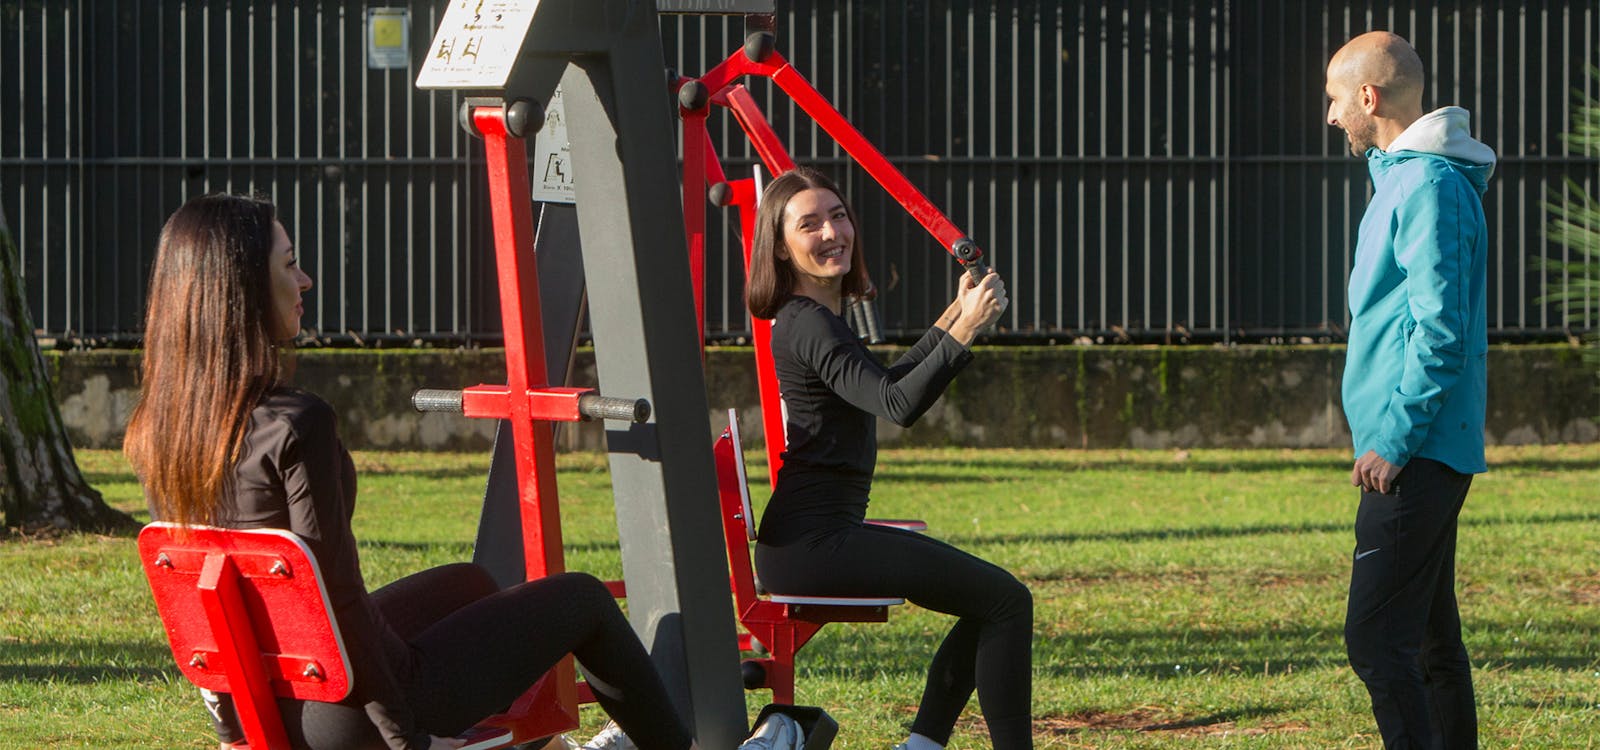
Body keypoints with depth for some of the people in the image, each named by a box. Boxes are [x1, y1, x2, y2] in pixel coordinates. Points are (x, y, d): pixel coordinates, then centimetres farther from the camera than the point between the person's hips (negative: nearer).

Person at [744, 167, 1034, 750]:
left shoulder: (813, 318, 17)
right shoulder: (807, 324, -15)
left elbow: (881, 385, 31)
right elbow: (898, 405, -28)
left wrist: (949, 321, 24)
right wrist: (963, 332, -33)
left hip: (821, 537, 11)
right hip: (811, 543, -11)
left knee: (993, 598, 22)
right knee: (1006, 601, -13)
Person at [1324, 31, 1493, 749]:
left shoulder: (1429, 186, -15)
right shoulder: (1403, 178, 17)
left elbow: (1440, 330, -21)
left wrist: (1394, 440, -20)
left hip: (1415, 455, -11)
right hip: (1426, 451, 11)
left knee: (1376, 636, -14)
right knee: (1430, 637, 14)